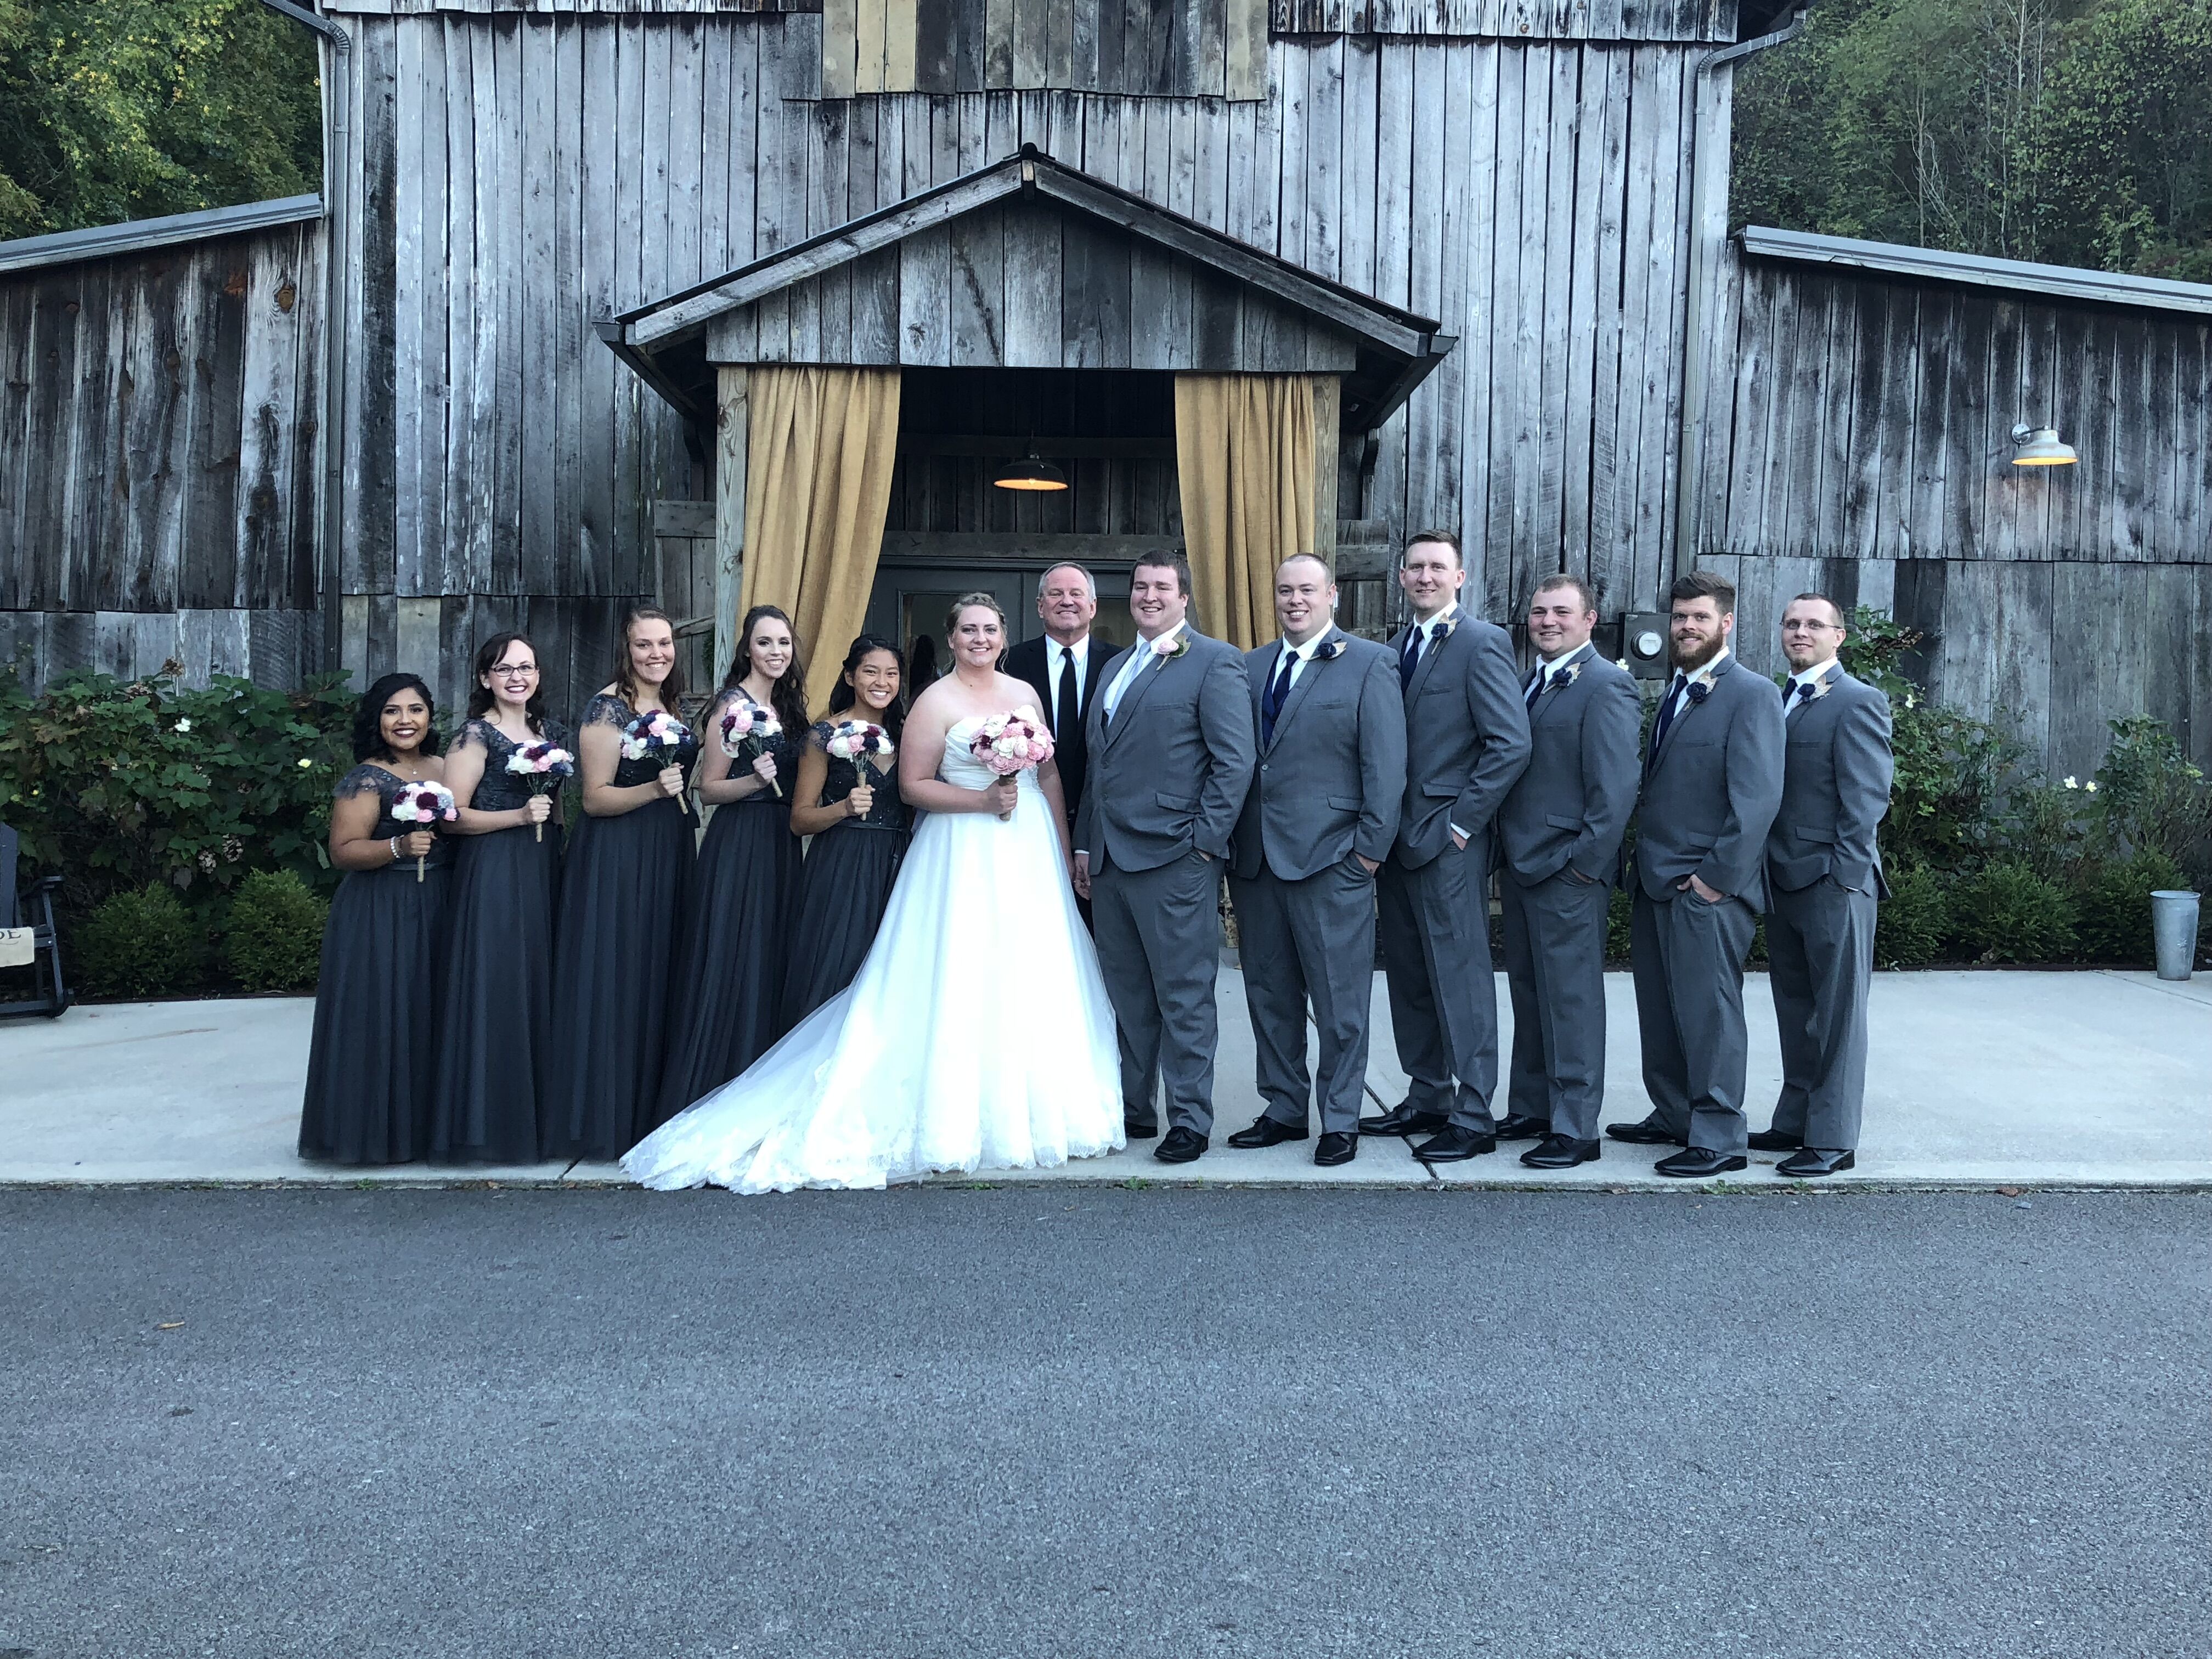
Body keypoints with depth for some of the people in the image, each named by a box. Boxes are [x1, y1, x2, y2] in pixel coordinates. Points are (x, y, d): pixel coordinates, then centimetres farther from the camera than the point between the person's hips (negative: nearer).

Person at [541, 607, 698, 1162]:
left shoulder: (671, 706, 13)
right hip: (616, 860, -8)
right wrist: (654, 790, -26)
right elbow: (595, 798, -14)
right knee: (613, 984, -5)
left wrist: (683, 790, 9)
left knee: (659, 980, 10)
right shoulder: (608, 708, -10)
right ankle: (603, 1120, 3)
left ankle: (651, 1112, 18)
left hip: (668, 857, 8)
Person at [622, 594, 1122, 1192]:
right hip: (965, 855, -6)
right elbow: (913, 785, -9)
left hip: (1030, 849, 6)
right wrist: (983, 799, -17)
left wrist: (1063, 847, 11)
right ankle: (960, 1116, 4)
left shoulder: (1024, 693, 12)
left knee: (1033, 981, 9)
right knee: (963, 980, -5)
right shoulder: (936, 703, -5)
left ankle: (1033, 1110, 21)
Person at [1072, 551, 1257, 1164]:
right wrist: (1085, 844, 17)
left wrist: (1204, 842, -14)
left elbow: (1236, 760, -9)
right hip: (1109, 861, 7)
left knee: (1184, 998, 0)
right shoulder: (1115, 668, 21)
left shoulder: (1215, 661, -3)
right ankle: (1131, 1109, 23)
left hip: (1174, 860, -7)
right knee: (1128, 997, 14)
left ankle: (1190, 1120, 9)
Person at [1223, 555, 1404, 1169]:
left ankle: (1340, 1121, 14)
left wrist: (1372, 848, -10)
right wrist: (1229, 842, 7)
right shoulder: (1250, 667, 13)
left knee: (1339, 1000, 2)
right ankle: (1284, 1110, 25)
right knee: (1268, 993, 12)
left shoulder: (1369, 664, -1)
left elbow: (1387, 765, -6)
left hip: (1331, 860, -5)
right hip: (1256, 859, 5)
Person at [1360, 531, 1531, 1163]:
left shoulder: (1482, 643, -9)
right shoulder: (1398, 645, 14)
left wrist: (1461, 821, -15)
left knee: (1461, 980, -2)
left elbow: (1511, 744, -16)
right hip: (1399, 838, 8)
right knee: (1409, 978, 14)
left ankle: (1473, 1118, 6)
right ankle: (1428, 1098, 27)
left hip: (1449, 843, -8)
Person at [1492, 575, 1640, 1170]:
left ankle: (1575, 1130, 6)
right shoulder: (1530, 682, 15)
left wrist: (1586, 864, -17)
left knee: (1571, 999, -2)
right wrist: (1506, 854, 12)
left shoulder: (1605, 686, -11)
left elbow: (1616, 789, -16)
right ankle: (1530, 1110, 28)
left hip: (1568, 874, -9)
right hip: (1519, 866, 9)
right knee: (1528, 994, 16)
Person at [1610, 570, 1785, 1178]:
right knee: (1660, 1009, 15)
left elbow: (1758, 797, -17)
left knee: (1708, 1011, -2)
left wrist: (1718, 876, -18)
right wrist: (1646, 863, 11)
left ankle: (1719, 1138, 7)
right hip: (1656, 881, 9)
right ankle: (1673, 1116, 28)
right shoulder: (1676, 690, 17)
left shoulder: (1751, 694, -10)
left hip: (1707, 888, -8)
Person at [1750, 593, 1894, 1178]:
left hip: (1834, 882, -8)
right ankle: (1794, 1122, 25)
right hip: (1784, 881, 8)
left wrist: (1843, 873, -16)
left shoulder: (1858, 702, -7)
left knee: (1837, 1014, 0)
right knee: (1795, 1011, 15)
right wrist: (1768, 868, 9)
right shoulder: (1778, 701, 16)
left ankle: (1832, 1139, 6)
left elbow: (1867, 796, -12)